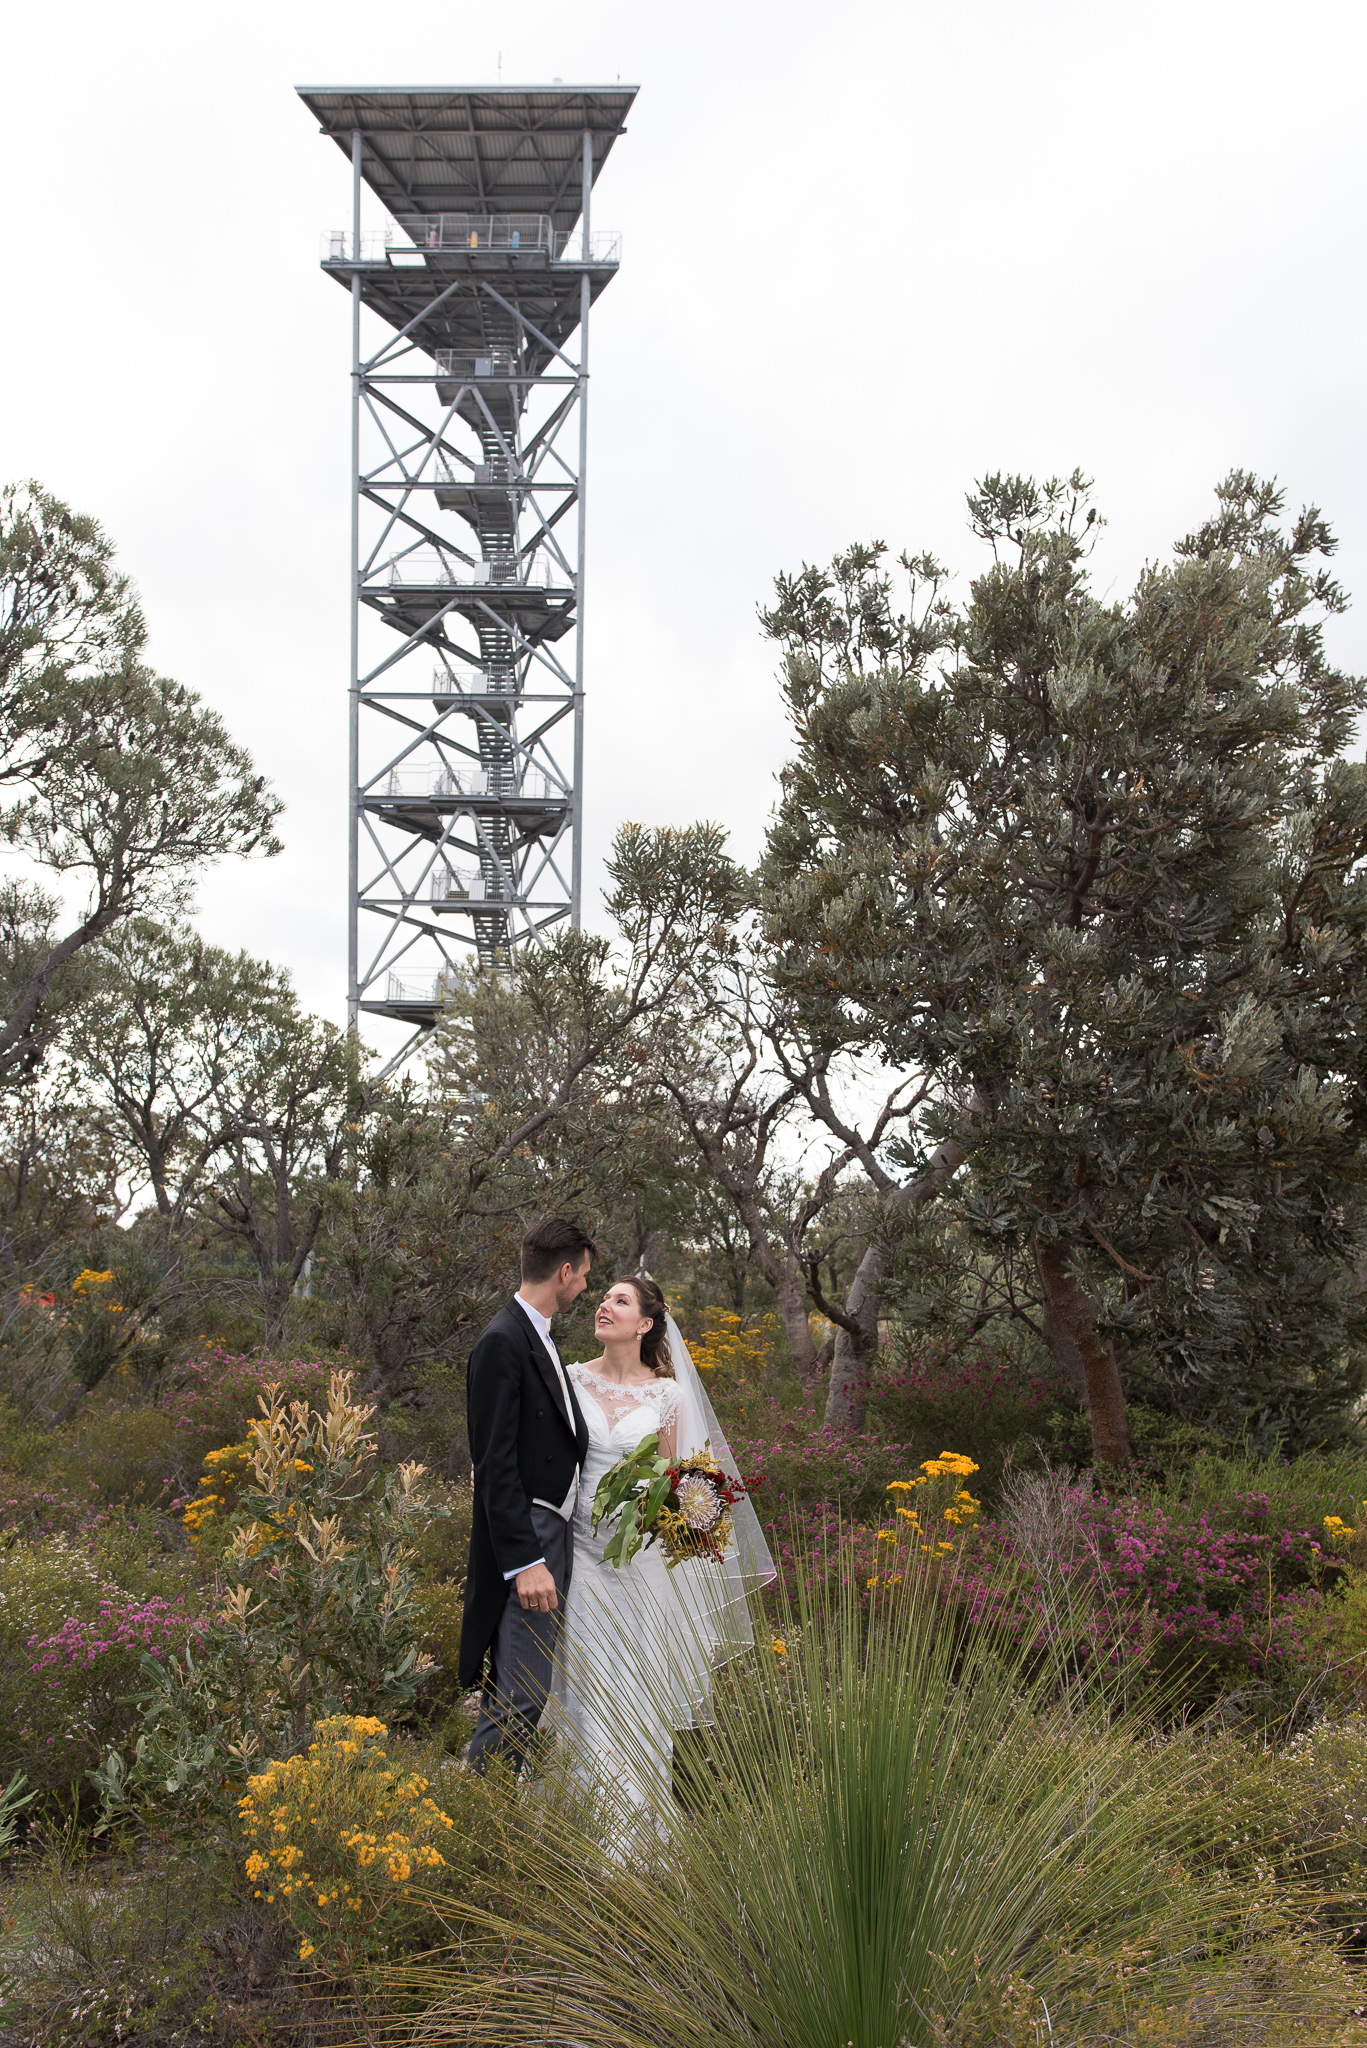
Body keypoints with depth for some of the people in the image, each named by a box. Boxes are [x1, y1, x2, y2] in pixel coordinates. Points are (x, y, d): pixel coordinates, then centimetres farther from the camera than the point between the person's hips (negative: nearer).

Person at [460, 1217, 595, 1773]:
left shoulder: (538, 1337, 15)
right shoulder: (503, 1341, -16)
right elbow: (495, 1464, -20)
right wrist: (526, 1562, -24)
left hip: (554, 1537, 10)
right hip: (525, 1541, -10)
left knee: (528, 1689, 15)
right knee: (521, 1698, -8)